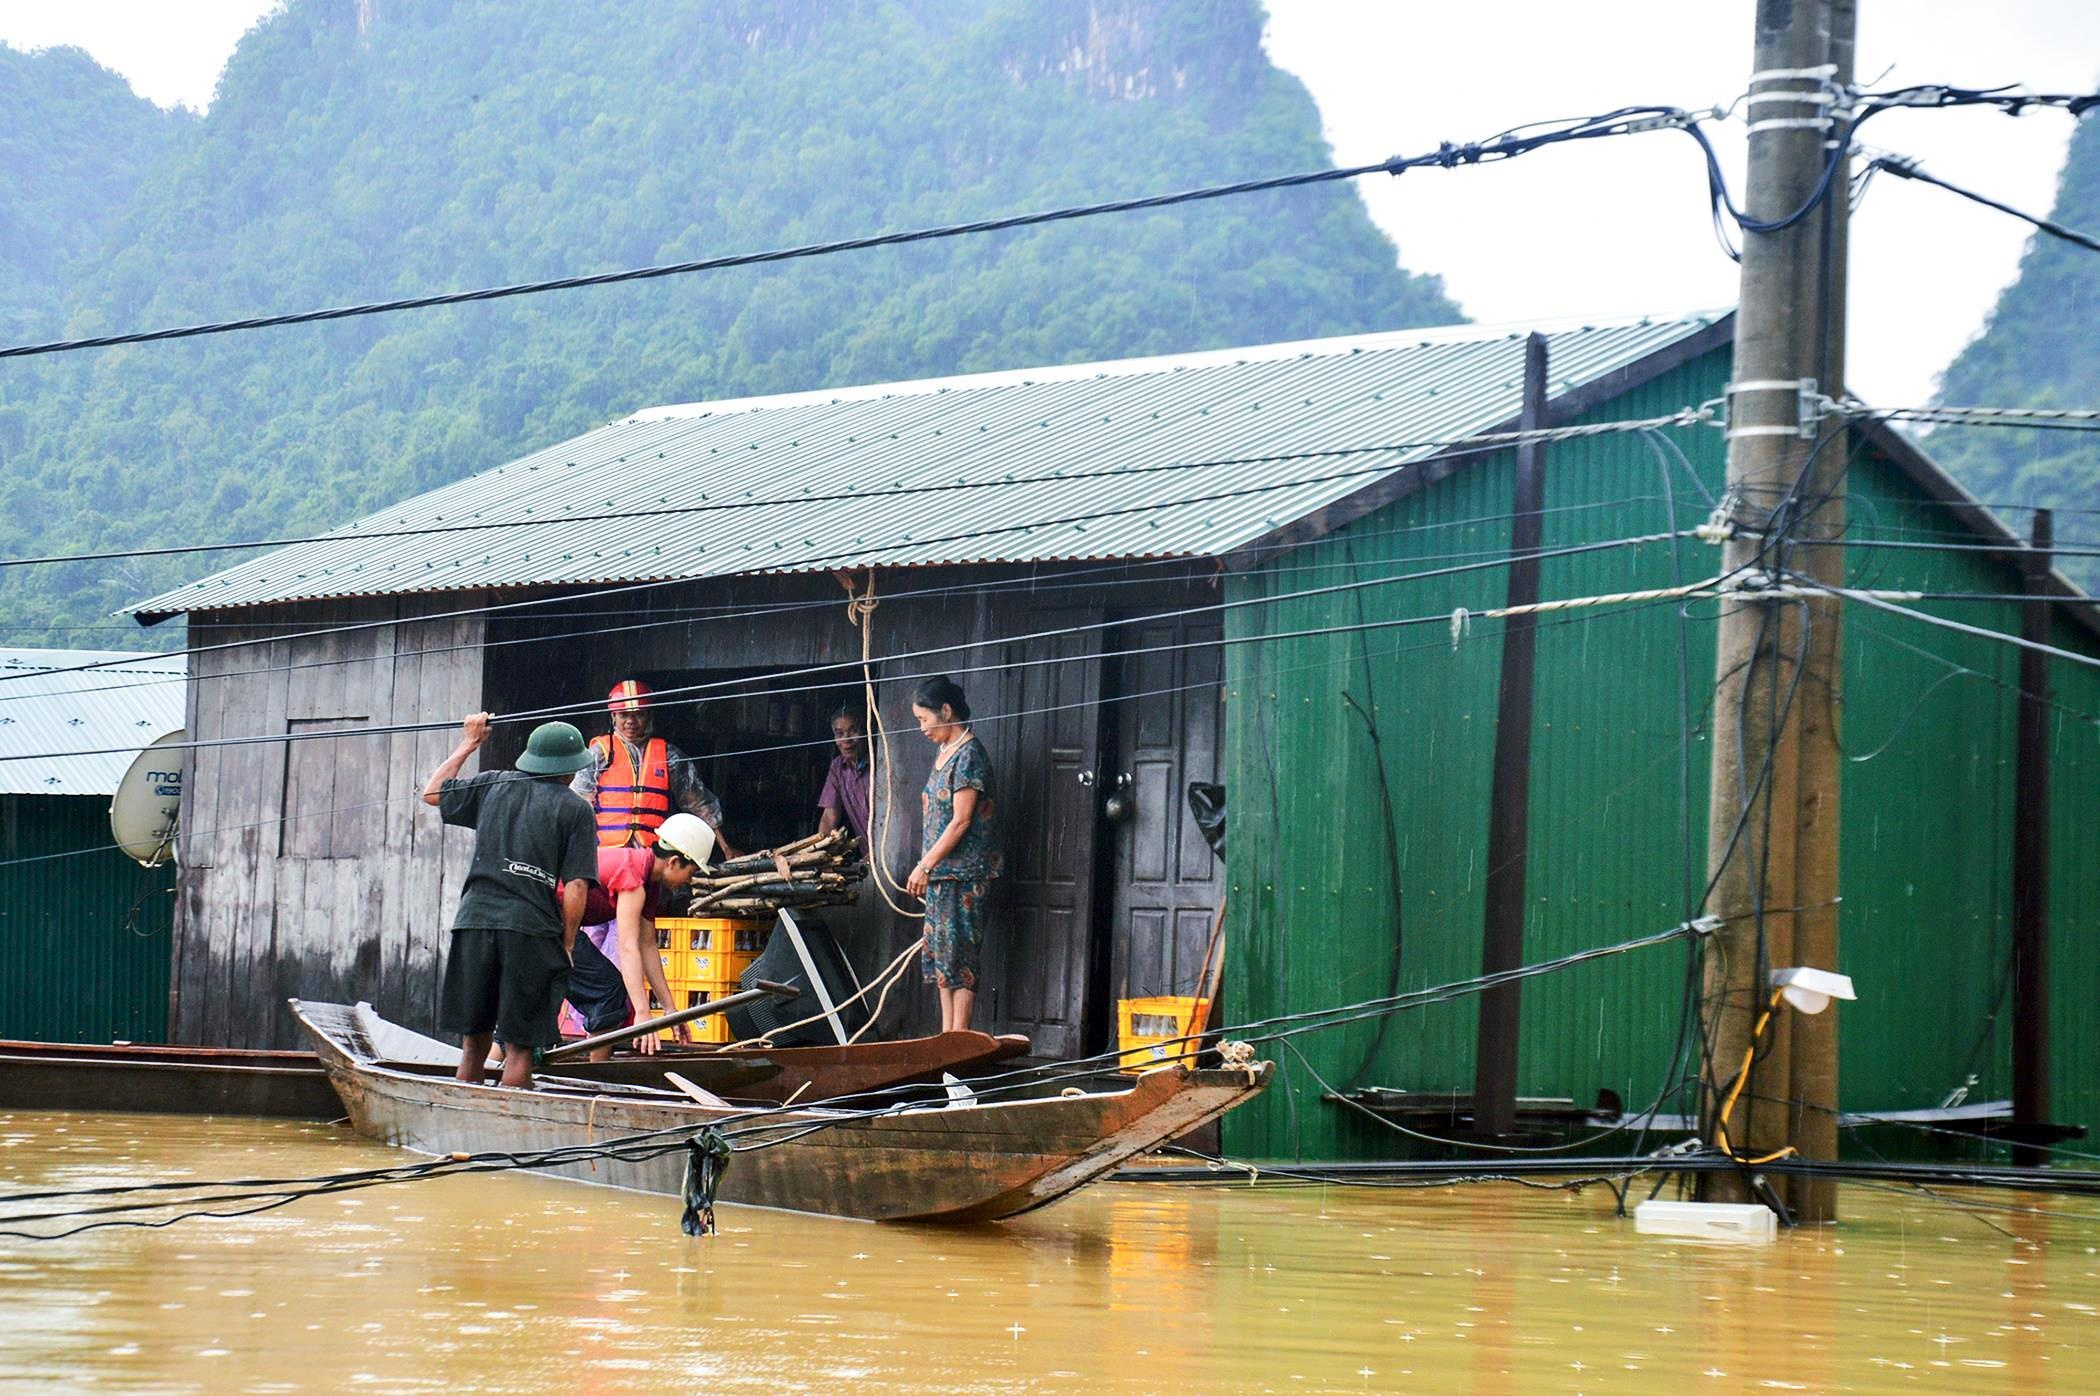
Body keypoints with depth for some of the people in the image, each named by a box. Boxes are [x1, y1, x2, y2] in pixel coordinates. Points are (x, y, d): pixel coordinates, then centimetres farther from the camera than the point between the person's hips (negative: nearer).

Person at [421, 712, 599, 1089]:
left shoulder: (494, 786, 12)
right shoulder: (575, 810, 2)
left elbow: (431, 793, 28)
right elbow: (576, 888, -5)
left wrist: (468, 744, 37)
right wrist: (566, 944, 4)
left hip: (474, 921, 4)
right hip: (531, 931, -4)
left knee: (474, 1043, 12)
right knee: (519, 1048, -1)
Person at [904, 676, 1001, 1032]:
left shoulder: (968, 755, -14)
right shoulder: (944, 751, 14)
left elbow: (961, 822, -18)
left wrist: (925, 866, -15)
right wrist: (926, 867, 14)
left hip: (964, 874, -9)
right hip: (941, 873, 9)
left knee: (959, 955, -7)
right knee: (940, 953, 10)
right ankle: (947, 1037, 15)